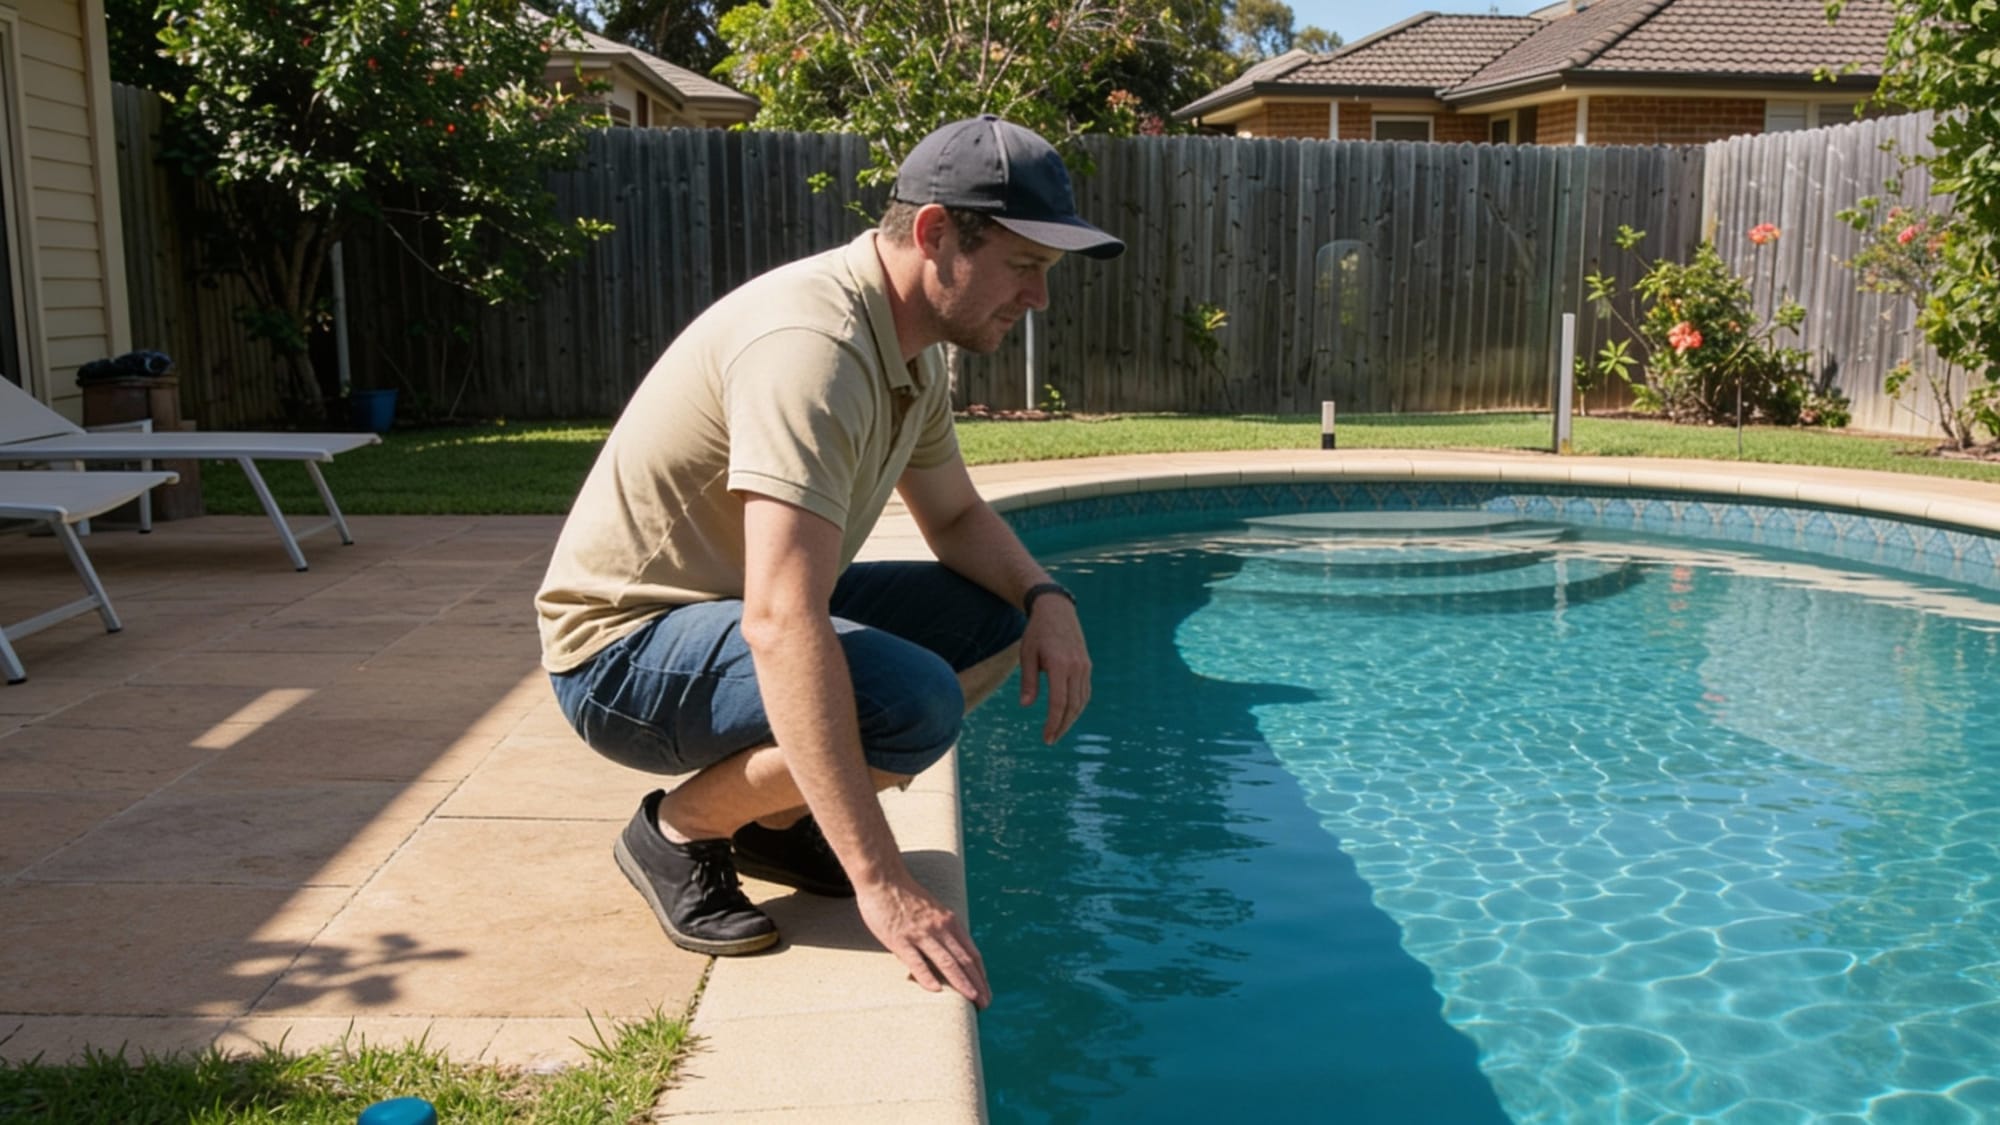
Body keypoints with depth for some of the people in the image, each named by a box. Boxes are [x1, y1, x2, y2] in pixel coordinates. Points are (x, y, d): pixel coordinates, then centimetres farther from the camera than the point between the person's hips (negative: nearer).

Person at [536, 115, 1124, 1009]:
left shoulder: (912, 347, 2)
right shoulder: (811, 342, -29)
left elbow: (957, 516, 16)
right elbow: (782, 625, -39)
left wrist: (1044, 596, -7)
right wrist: (882, 884, -41)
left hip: (740, 609, 9)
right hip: (625, 649, -9)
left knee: (996, 618, 1)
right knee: (913, 703, -30)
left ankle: (778, 819, 9)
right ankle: (679, 832, -5)